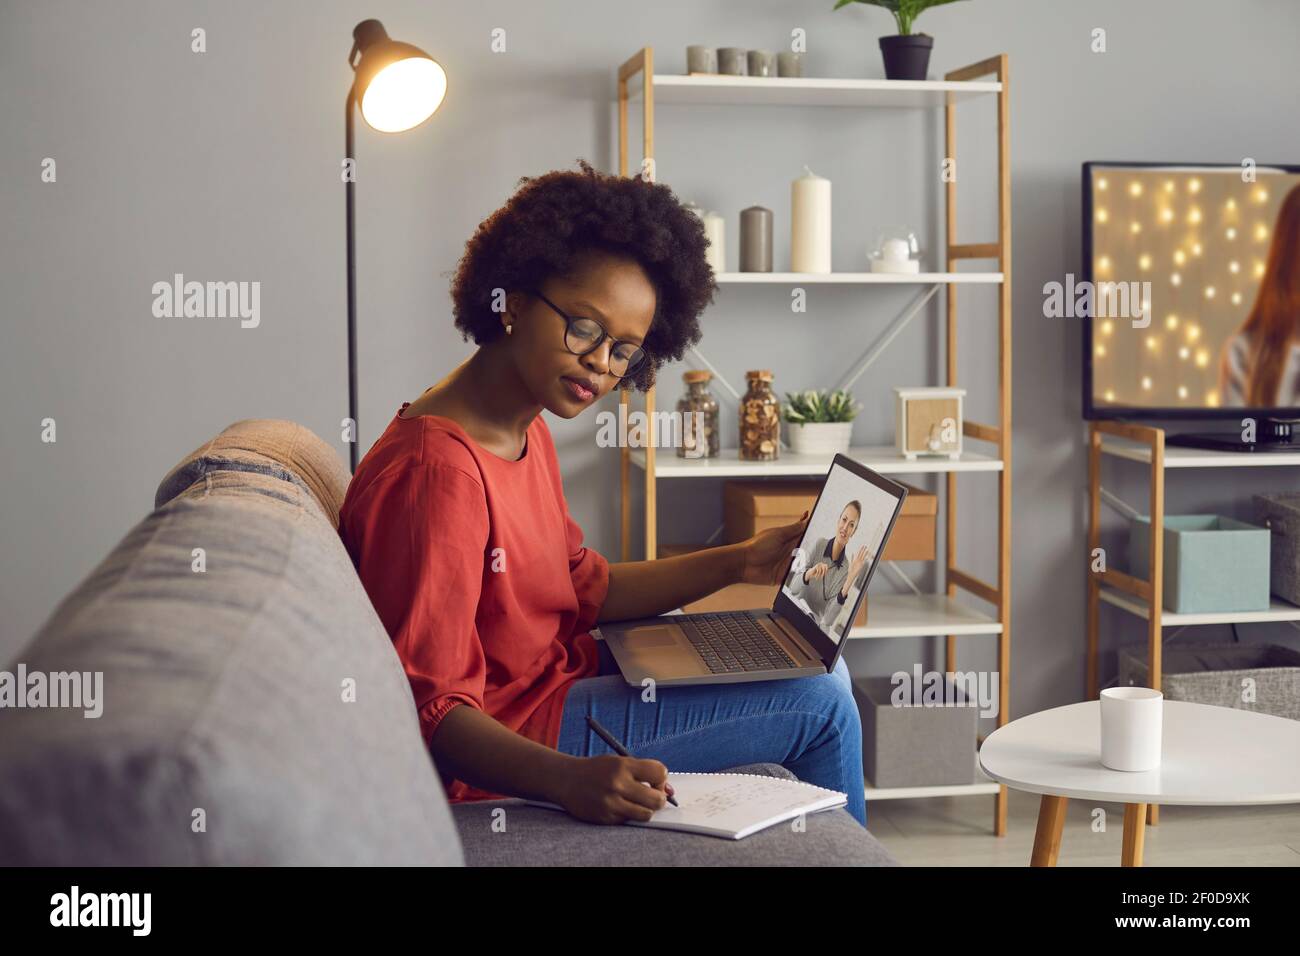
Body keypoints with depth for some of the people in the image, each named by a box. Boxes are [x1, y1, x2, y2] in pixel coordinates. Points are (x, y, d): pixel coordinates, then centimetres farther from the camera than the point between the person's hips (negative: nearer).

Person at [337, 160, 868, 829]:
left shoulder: (526, 433, 5)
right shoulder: (436, 472, -28)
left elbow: (582, 588, 11)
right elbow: (426, 708, -29)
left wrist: (740, 564, 3)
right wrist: (569, 779, -44)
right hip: (503, 745, -10)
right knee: (822, 703, -8)